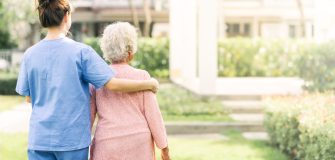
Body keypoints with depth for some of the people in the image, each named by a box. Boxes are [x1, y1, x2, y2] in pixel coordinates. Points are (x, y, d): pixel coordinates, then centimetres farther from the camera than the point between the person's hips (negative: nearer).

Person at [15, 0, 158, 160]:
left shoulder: (30, 54, 0)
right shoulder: (81, 51, -9)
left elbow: (28, 97, 9)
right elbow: (112, 84, -11)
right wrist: (149, 84, 1)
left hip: (39, 138, 3)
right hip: (73, 138, -2)